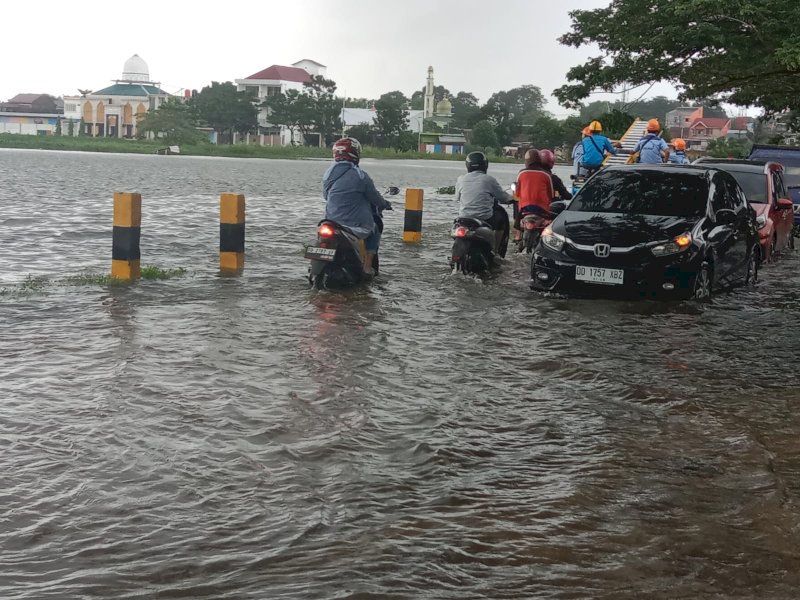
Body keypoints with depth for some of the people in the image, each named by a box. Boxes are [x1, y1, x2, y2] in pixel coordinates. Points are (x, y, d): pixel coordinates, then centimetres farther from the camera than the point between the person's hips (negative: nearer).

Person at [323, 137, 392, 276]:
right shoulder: (360, 176, -13)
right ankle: (367, 266, 18)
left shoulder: (328, 174, 3)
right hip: (357, 227, -5)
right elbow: (375, 198, -2)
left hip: (331, 223, 5)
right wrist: (385, 204, 21)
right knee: (375, 228, 27)